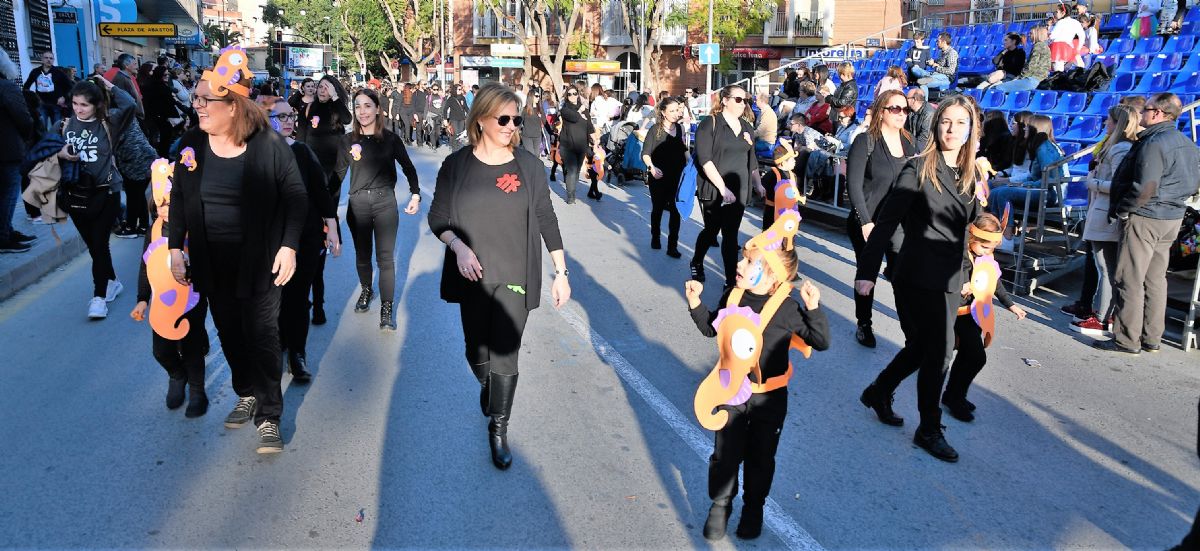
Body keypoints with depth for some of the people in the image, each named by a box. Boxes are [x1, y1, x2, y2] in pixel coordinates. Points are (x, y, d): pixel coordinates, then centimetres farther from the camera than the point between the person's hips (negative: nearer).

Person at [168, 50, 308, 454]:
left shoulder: (269, 145, -13)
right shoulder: (190, 144, 1)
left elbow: (296, 197, -9)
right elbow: (178, 199, 10)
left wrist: (289, 246, -16)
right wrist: (175, 248, 6)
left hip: (259, 261, -5)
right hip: (212, 262, 5)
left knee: (262, 336, -1)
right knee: (229, 333, 15)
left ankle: (269, 416, 8)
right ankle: (247, 394, 34)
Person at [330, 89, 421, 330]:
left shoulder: (390, 139, -3)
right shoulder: (348, 140, 1)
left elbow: (409, 168, 5)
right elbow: (338, 174, 6)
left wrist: (415, 195, -6)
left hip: (385, 202, -2)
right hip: (357, 203, 2)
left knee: (385, 257, -2)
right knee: (362, 255, 15)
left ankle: (387, 308, 6)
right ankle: (366, 290, 40)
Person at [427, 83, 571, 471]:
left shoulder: (528, 165, -3)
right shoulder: (456, 165, -2)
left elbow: (546, 220, 2)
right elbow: (437, 217, 3)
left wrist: (561, 273, 1)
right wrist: (458, 245, -17)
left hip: (514, 277, -1)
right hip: (473, 276, 1)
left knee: (505, 355, -2)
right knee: (476, 350, 13)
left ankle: (498, 430, 17)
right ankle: (486, 385, 49)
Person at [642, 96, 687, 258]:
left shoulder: (680, 128, 4)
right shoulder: (655, 130, -8)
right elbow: (645, 154, -13)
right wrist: (652, 167, -29)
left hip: (677, 177, 3)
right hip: (658, 177, -3)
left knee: (676, 210, -4)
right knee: (658, 208, 14)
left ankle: (672, 246, 0)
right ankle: (655, 238, 35)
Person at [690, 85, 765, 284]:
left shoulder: (747, 128, 13)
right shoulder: (710, 125, -6)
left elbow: (751, 159, 22)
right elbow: (705, 159, -15)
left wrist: (757, 183, 9)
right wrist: (722, 187, -20)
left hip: (739, 191, 4)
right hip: (713, 191, -4)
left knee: (731, 234, 4)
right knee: (712, 230, 8)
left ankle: (732, 279, 8)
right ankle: (697, 263, 32)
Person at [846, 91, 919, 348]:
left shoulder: (910, 142, 7)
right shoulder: (865, 141, -8)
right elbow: (853, 185, -12)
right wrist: (865, 222, -16)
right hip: (869, 223, -3)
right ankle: (863, 325, 23)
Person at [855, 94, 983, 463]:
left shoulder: (969, 175, 8)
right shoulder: (919, 168, -11)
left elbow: (971, 223, 16)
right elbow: (886, 222, -14)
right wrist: (866, 271, -17)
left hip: (949, 280, 7)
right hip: (918, 277, -7)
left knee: (922, 348, 16)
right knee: (938, 350, 1)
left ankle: (879, 392, 39)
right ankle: (929, 429, 18)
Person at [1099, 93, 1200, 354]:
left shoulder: (1153, 143, -18)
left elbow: (1145, 187, -25)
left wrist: (1122, 210, -13)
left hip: (1144, 219, -9)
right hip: (1172, 218, 9)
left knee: (1129, 280, -4)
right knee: (1155, 279, 15)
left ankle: (1126, 340, -1)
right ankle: (1152, 338, 21)